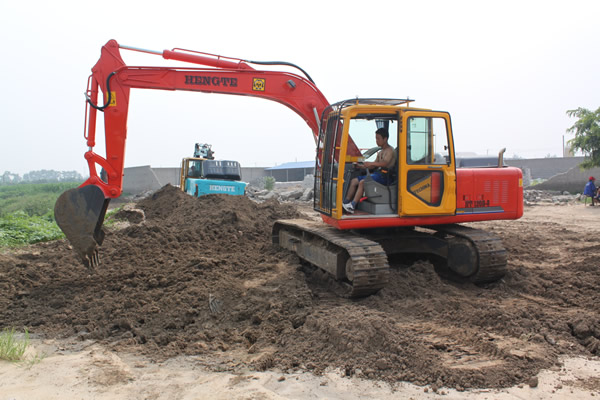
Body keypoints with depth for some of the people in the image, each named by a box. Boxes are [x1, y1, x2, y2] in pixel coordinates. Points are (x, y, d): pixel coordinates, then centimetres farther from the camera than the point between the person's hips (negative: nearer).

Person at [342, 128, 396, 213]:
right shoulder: (380, 152, 22)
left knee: (362, 182, -29)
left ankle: (352, 206, -33)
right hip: (377, 174, 9)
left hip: (384, 177, -9)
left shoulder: (390, 150, -7)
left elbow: (384, 163, -25)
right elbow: (375, 165, 22)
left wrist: (370, 163, -32)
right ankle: (345, 203, -7)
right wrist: (361, 166, 10)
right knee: (354, 181, -2)